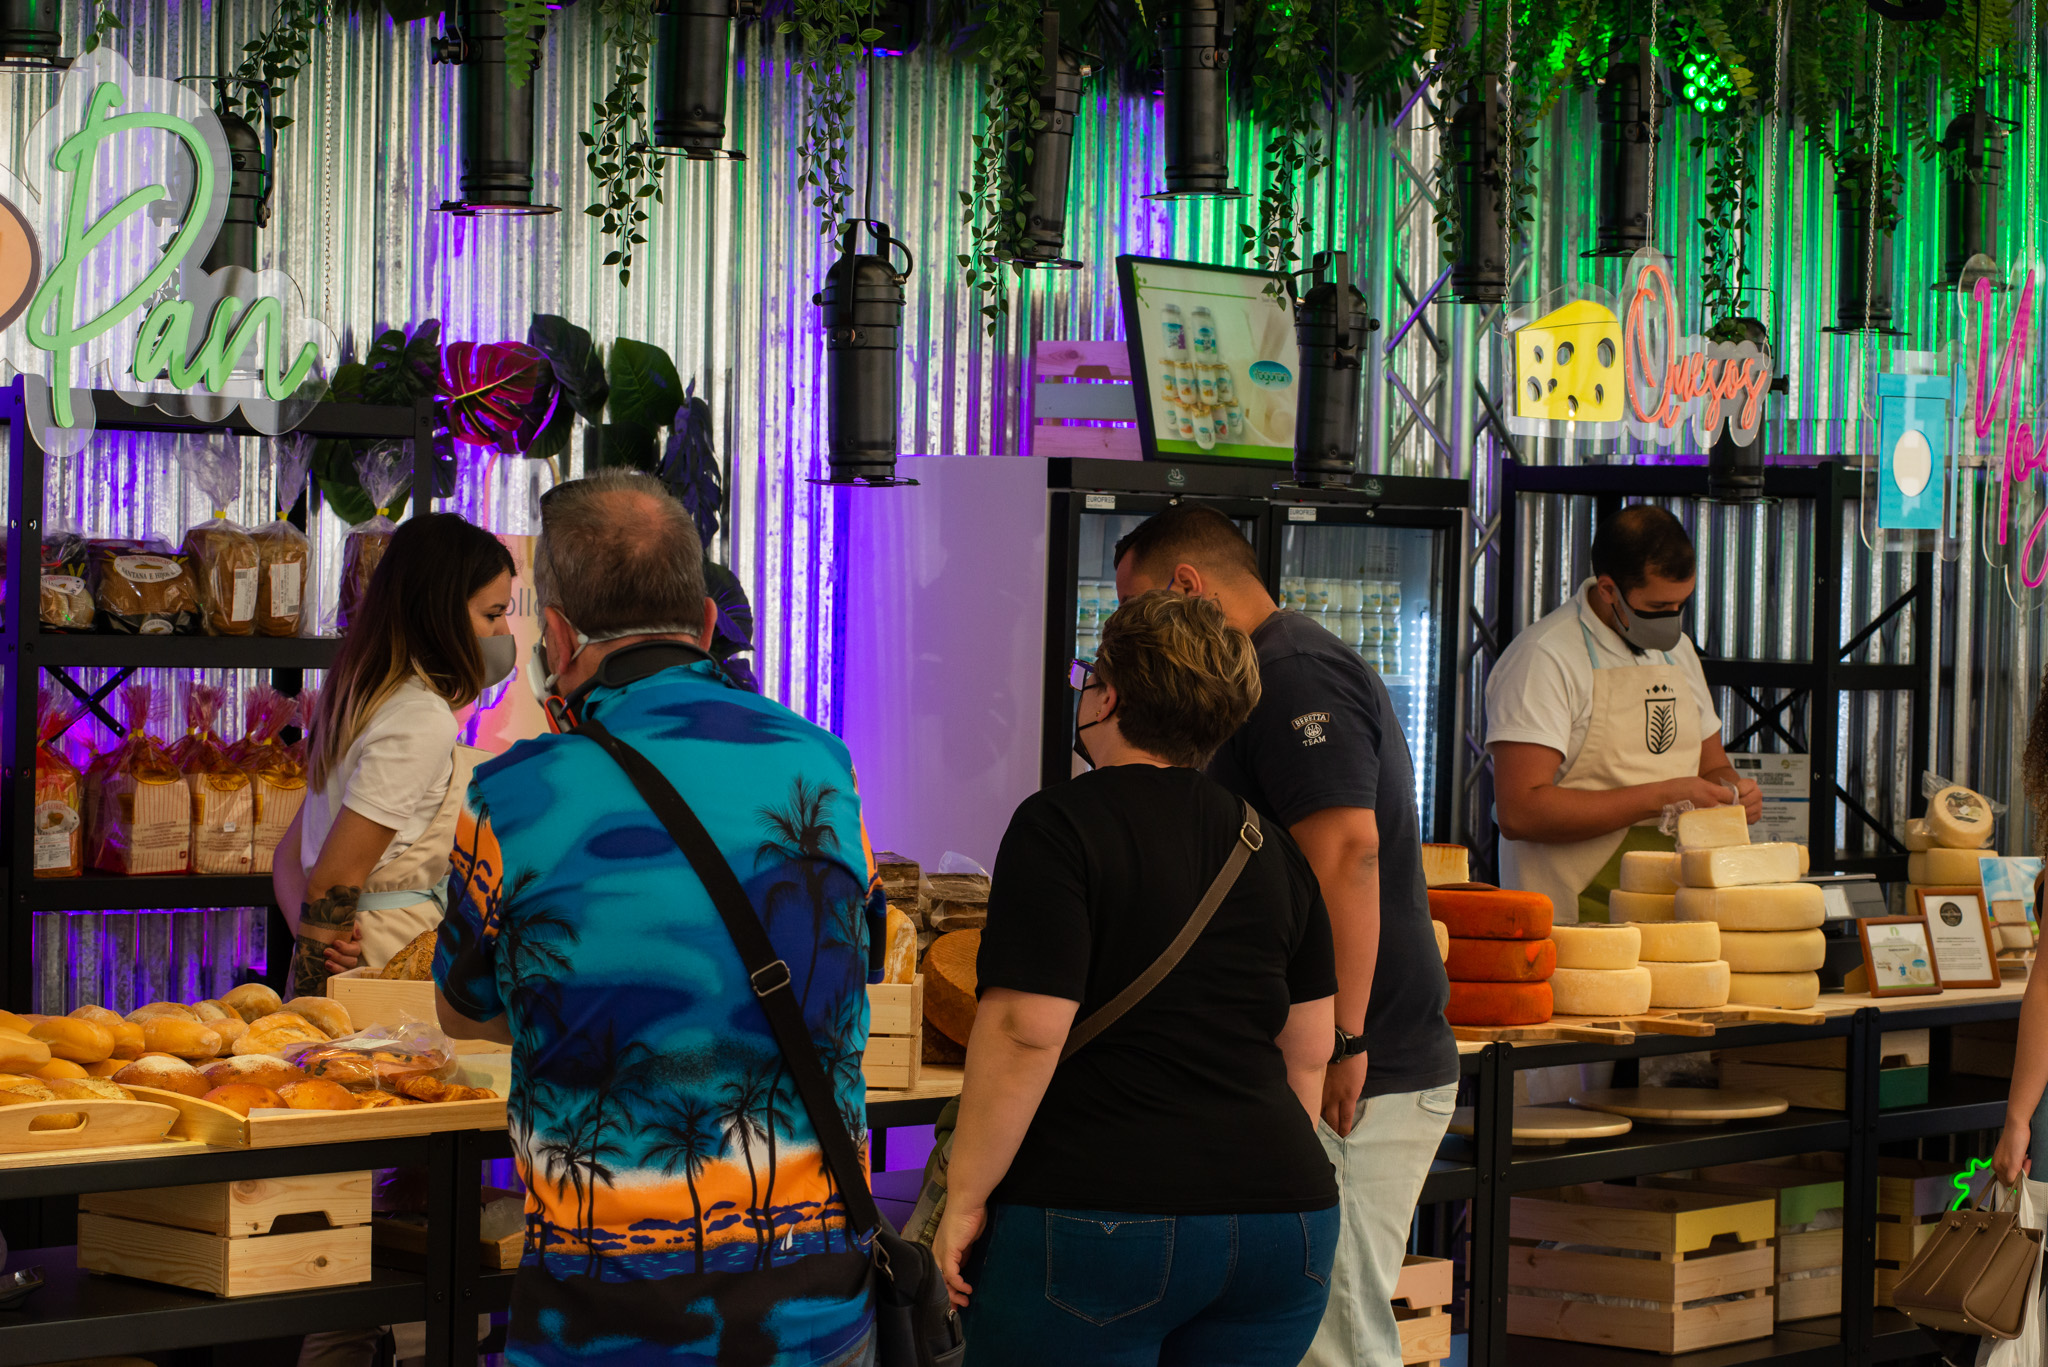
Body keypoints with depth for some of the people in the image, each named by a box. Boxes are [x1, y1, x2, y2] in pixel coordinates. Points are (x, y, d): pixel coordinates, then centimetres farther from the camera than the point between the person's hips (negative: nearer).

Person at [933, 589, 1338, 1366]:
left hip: (1099, 1213, -6)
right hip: (1281, 1219, 6)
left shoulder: (1060, 827, -7)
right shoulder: (1271, 845, 12)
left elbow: (1025, 1035, -15)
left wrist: (964, 1199, -10)